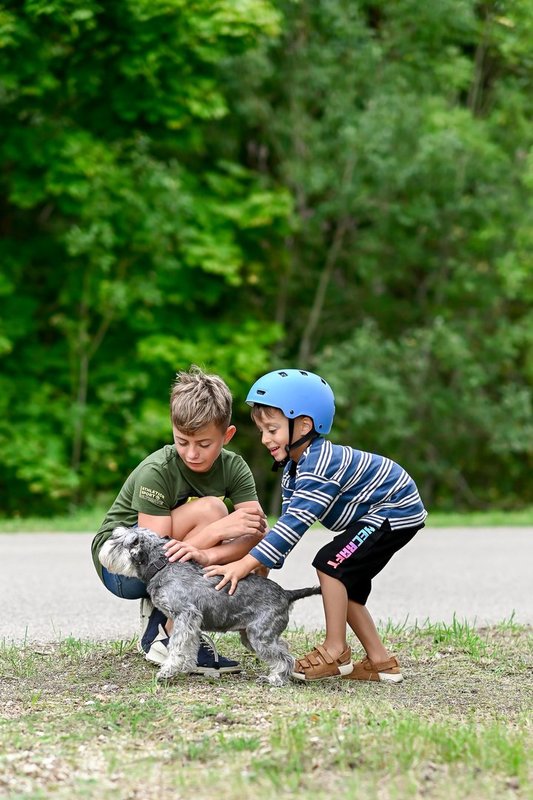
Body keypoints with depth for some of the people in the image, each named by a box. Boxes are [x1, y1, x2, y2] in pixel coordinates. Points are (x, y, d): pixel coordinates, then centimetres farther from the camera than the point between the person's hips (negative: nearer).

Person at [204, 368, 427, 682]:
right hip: (375, 515, 10)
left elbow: (295, 524, -36)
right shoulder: (294, 467, 2)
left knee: (331, 563, -18)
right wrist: (262, 567, -13)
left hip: (397, 511, -10)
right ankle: (380, 660, 13)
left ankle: (336, 652, -10)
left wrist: (246, 564, -39)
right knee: (346, 585, 8)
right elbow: (288, 521, 0)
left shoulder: (320, 465, -31)